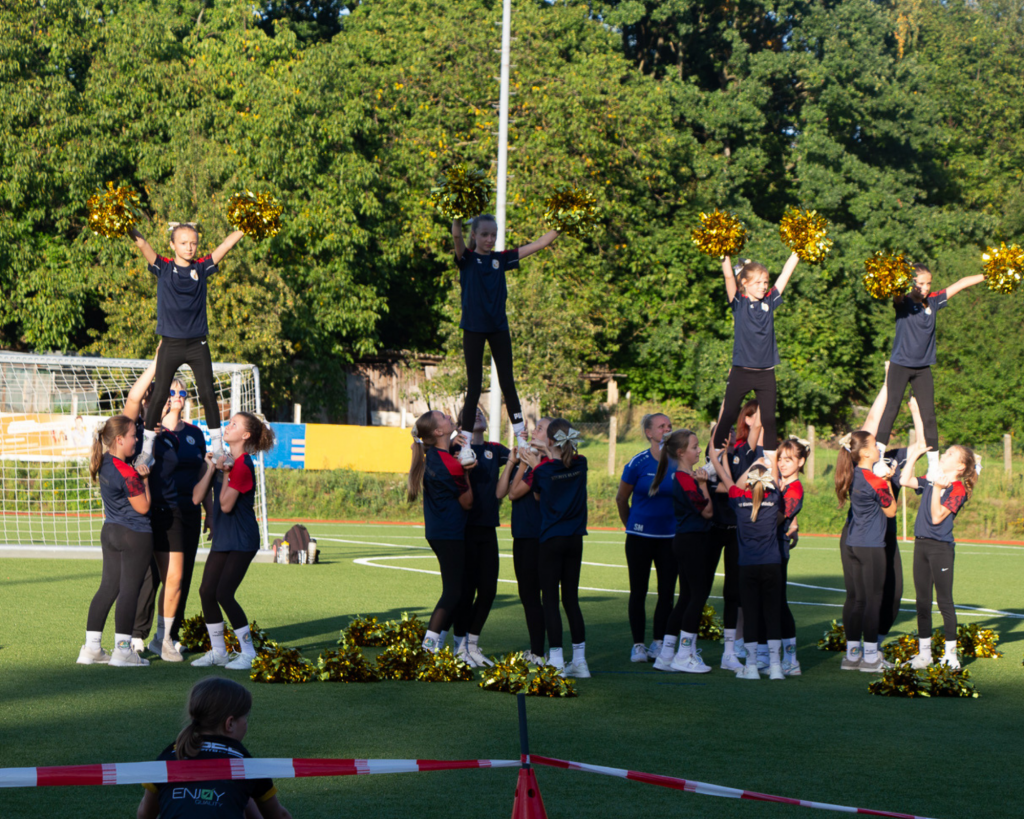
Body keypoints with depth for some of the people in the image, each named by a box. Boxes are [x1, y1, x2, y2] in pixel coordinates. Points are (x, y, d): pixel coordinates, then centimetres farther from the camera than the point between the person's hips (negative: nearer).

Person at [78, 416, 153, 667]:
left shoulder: (104, 463, 4)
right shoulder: (127, 473, -22)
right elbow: (143, 507, -15)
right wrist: (145, 480, -6)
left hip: (110, 531, 9)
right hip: (135, 535, -9)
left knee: (108, 587, 12)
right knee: (129, 590, -2)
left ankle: (91, 647, 13)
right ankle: (122, 650, 1)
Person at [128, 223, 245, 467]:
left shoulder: (201, 268, 3)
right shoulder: (163, 268, -1)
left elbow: (227, 244, -2)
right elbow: (142, 245, -16)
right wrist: (132, 231, -31)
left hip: (197, 344, 1)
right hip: (171, 345, -1)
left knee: (208, 393, 0)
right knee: (159, 395, 2)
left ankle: (217, 445, 10)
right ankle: (147, 446, 11)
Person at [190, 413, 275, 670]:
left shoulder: (242, 465, -16)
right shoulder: (226, 460, 11)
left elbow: (226, 505, -20)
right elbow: (197, 497, 7)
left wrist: (225, 473, -18)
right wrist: (212, 468, -1)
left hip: (241, 541, -9)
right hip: (222, 538, 9)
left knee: (224, 594, -12)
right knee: (207, 591, 5)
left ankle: (249, 653, -2)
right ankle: (218, 651, 17)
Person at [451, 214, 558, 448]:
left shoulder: (501, 259, 6)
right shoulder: (467, 259, -3)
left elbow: (538, 244, 7)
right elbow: (456, 235, -24)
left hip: (499, 328, 3)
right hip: (473, 329, -3)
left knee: (508, 384, 7)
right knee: (474, 387, -1)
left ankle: (521, 437, 11)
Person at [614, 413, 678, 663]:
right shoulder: (638, 463, -6)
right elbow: (621, 499, 6)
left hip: (670, 536, 2)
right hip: (641, 536, -2)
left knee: (667, 592, 4)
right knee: (638, 591, 3)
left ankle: (659, 643, 14)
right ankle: (638, 645, 10)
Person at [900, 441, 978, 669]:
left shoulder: (957, 489, -11)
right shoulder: (931, 481, 9)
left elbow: (937, 517, -17)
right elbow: (906, 480, 11)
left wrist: (937, 488, -23)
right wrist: (914, 455, 12)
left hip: (941, 547, -7)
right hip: (921, 543, 7)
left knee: (944, 601, -1)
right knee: (922, 600, 10)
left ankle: (950, 654, 7)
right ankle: (924, 653, 17)